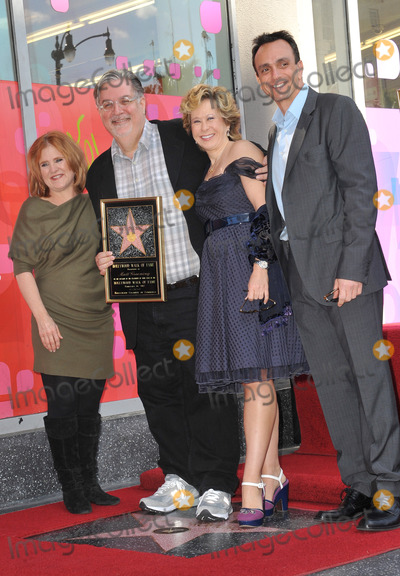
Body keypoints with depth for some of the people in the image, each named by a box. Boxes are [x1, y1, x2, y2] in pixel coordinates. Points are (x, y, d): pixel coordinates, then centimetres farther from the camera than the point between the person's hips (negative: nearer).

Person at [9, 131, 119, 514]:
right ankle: (72, 491, 7)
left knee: (89, 408, 8)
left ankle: (91, 484, 18)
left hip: (96, 321, 3)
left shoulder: (93, 205, 9)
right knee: (62, 407, -4)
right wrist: (42, 317, -11)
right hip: (57, 325, -3)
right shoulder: (33, 210, 0)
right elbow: (22, 269, -4)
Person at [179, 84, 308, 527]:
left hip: (251, 269, -9)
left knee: (256, 376, -13)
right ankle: (273, 478, 12)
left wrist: (260, 266, -22)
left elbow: (266, 213, -13)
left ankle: (252, 486, -17)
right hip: (222, 275, 9)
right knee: (252, 379, 7)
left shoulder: (242, 153, -3)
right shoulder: (212, 170, 23)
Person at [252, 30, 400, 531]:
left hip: (345, 266, -7)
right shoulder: (276, 133, 21)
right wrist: (280, 273, 6)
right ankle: (359, 486, 12)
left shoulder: (336, 111, -2)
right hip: (304, 277, 7)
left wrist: (351, 266, -17)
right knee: (331, 380, 7)